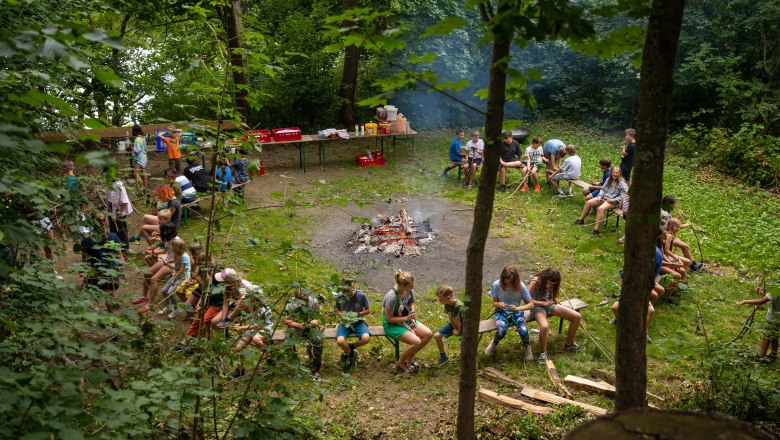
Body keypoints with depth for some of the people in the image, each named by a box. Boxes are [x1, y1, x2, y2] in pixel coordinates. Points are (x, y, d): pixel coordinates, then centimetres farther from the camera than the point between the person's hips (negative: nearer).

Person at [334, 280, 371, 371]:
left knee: (366, 338, -31)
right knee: (340, 341, -30)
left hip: (358, 322, 0)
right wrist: (341, 315, -8)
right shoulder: (340, 297, -3)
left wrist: (357, 314, -13)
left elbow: (368, 310, 2)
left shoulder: (362, 296, -7)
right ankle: (350, 354, 5)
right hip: (345, 323, 1)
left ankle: (351, 346, 3)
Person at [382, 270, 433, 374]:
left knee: (428, 334, -9)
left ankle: (409, 359, 9)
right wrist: (407, 318, -25)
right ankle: (400, 363, 2)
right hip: (392, 325, -8)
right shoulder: (392, 297, -31)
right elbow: (389, 318, -22)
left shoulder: (409, 290, -9)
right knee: (416, 342, -25)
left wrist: (412, 318, -6)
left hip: (406, 319, 8)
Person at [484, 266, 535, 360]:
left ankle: (527, 347, 7)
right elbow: (494, 303, 0)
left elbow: (531, 304, -10)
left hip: (516, 312, 0)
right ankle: (494, 344, 3)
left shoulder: (520, 286, -13)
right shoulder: (497, 285, -12)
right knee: (502, 329, -33)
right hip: (501, 312, 0)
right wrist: (499, 304, -25)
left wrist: (518, 308, -27)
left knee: (523, 330, -29)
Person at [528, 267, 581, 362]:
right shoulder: (535, 282, -22)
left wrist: (555, 299, -5)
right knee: (544, 326, -41)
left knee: (577, 317, -5)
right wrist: (544, 303, -25)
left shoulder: (551, 283, -1)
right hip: (538, 307, -7)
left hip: (549, 304, 7)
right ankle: (543, 353, -16)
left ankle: (569, 343, 16)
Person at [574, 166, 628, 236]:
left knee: (601, 208, -34)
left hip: (613, 202, -8)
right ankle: (581, 219, 11)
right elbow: (603, 189, 15)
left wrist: (612, 200, -18)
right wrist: (600, 197, -2)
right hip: (603, 198, 8)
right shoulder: (608, 180, 10)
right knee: (588, 202, -3)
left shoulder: (622, 184, -11)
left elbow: (622, 196, -14)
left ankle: (596, 229, -36)